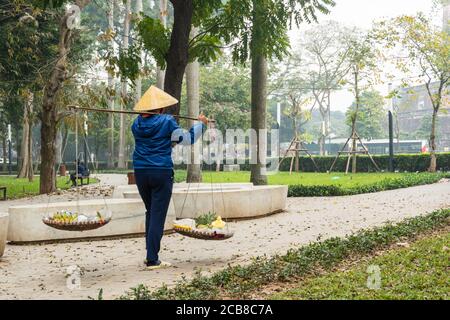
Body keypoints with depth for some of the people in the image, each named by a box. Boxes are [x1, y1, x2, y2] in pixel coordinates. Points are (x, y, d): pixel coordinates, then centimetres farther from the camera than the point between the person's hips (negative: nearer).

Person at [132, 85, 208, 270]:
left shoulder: (137, 123, 5)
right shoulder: (166, 122, -7)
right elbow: (187, 139, 0)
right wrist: (201, 123, 13)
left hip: (140, 172, 5)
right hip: (161, 172, -5)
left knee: (150, 212, 19)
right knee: (158, 215, -1)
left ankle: (150, 255, 22)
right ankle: (152, 260, -2)